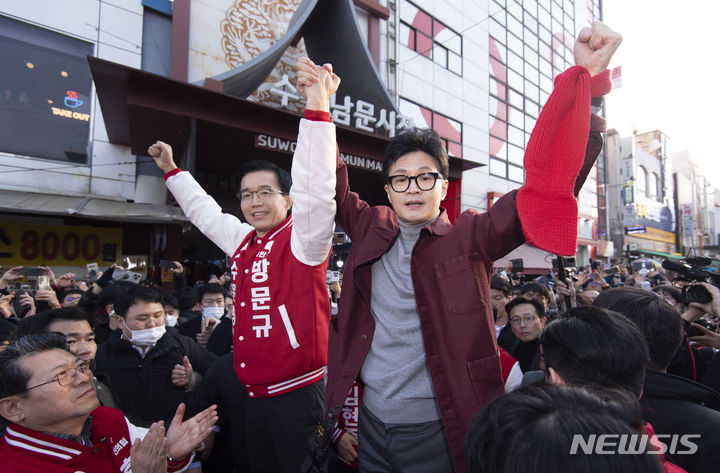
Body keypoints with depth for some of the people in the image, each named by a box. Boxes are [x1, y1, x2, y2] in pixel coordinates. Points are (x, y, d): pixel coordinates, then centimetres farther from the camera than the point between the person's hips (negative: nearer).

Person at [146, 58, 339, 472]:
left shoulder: (302, 238, -11)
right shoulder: (243, 240, 10)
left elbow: (315, 189, -30)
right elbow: (206, 212, 27)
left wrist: (317, 109, -37)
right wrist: (172, 170, 36)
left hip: (298, 395, -7)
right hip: (253, 396, 8)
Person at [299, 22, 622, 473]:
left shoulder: (470, 237, -9)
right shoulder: (371, 229, 0)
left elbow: (546, 188, -17)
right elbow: (332, 189, 10)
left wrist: (586, 78, -22)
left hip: (437, 431, -3)